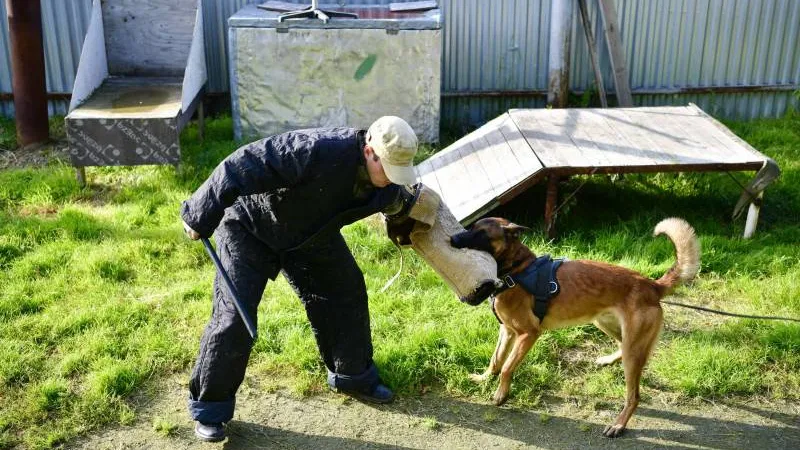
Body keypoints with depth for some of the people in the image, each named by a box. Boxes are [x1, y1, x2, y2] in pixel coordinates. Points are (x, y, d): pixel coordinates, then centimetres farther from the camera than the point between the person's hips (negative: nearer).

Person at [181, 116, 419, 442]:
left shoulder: (388, 191, -16)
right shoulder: (317, 151, -42)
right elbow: (245, 166, -41)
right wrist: (201, 217, -37)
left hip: (310, 232, 7)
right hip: (250, 226, -7)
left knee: (346, 293, 10)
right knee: (235, 315, -12)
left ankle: (353, 376, 33)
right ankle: (209, 408, 5)